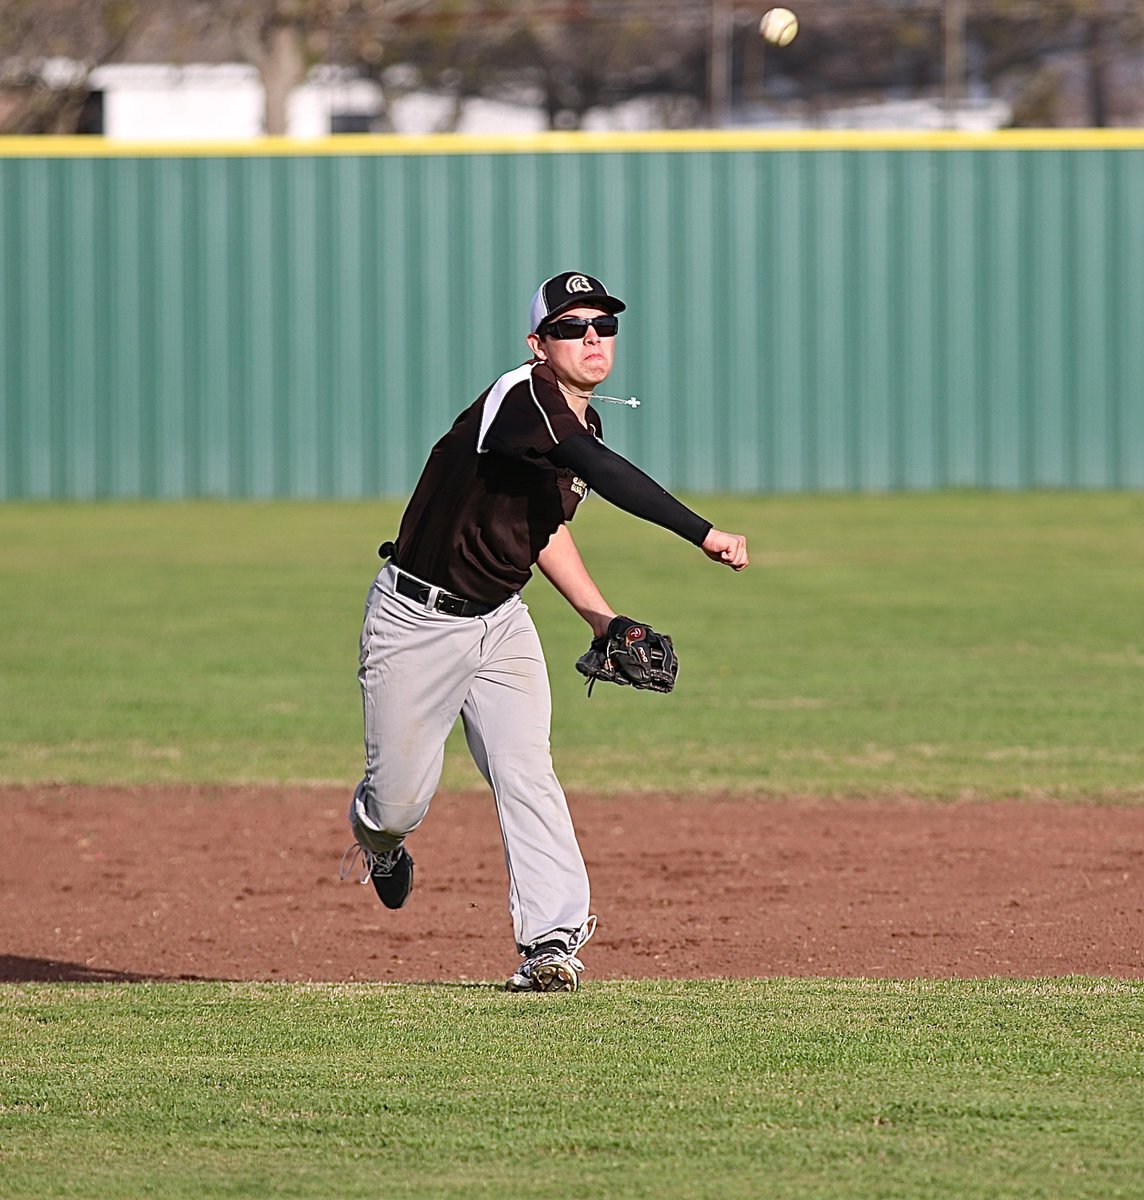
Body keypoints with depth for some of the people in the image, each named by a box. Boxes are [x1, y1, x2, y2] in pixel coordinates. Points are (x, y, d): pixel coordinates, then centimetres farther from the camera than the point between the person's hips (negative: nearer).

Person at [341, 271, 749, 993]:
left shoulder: (583, 425, 3)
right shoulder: (522, 403, -26)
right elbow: (605, 473, -42)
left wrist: (601, 618, 9)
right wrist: (703, 534, -50)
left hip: (500, 622, 6)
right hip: (415, 623, -6)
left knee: (526, 772, -12)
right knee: (402, 797, 2)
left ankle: (554, 940, -17)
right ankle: (378, 837, 39)